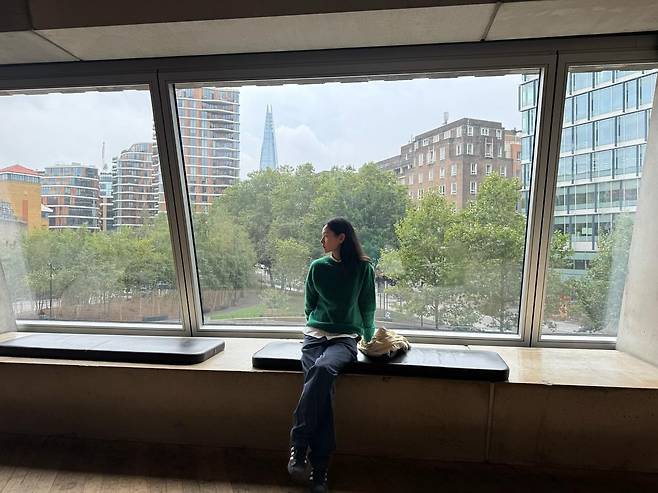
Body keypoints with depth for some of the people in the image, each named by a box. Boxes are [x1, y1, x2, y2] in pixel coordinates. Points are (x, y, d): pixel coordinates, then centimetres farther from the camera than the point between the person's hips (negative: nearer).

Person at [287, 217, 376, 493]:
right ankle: (319, 469, -19)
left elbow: (367, 309, 13)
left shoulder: (363, 268, 2)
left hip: (346, 337, -2)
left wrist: (369, 339, 21)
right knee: (324, 385, -27)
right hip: (315, 333, 2)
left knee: (322, 369, -34)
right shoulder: (317, 267, 8)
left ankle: (299, 445, -23)